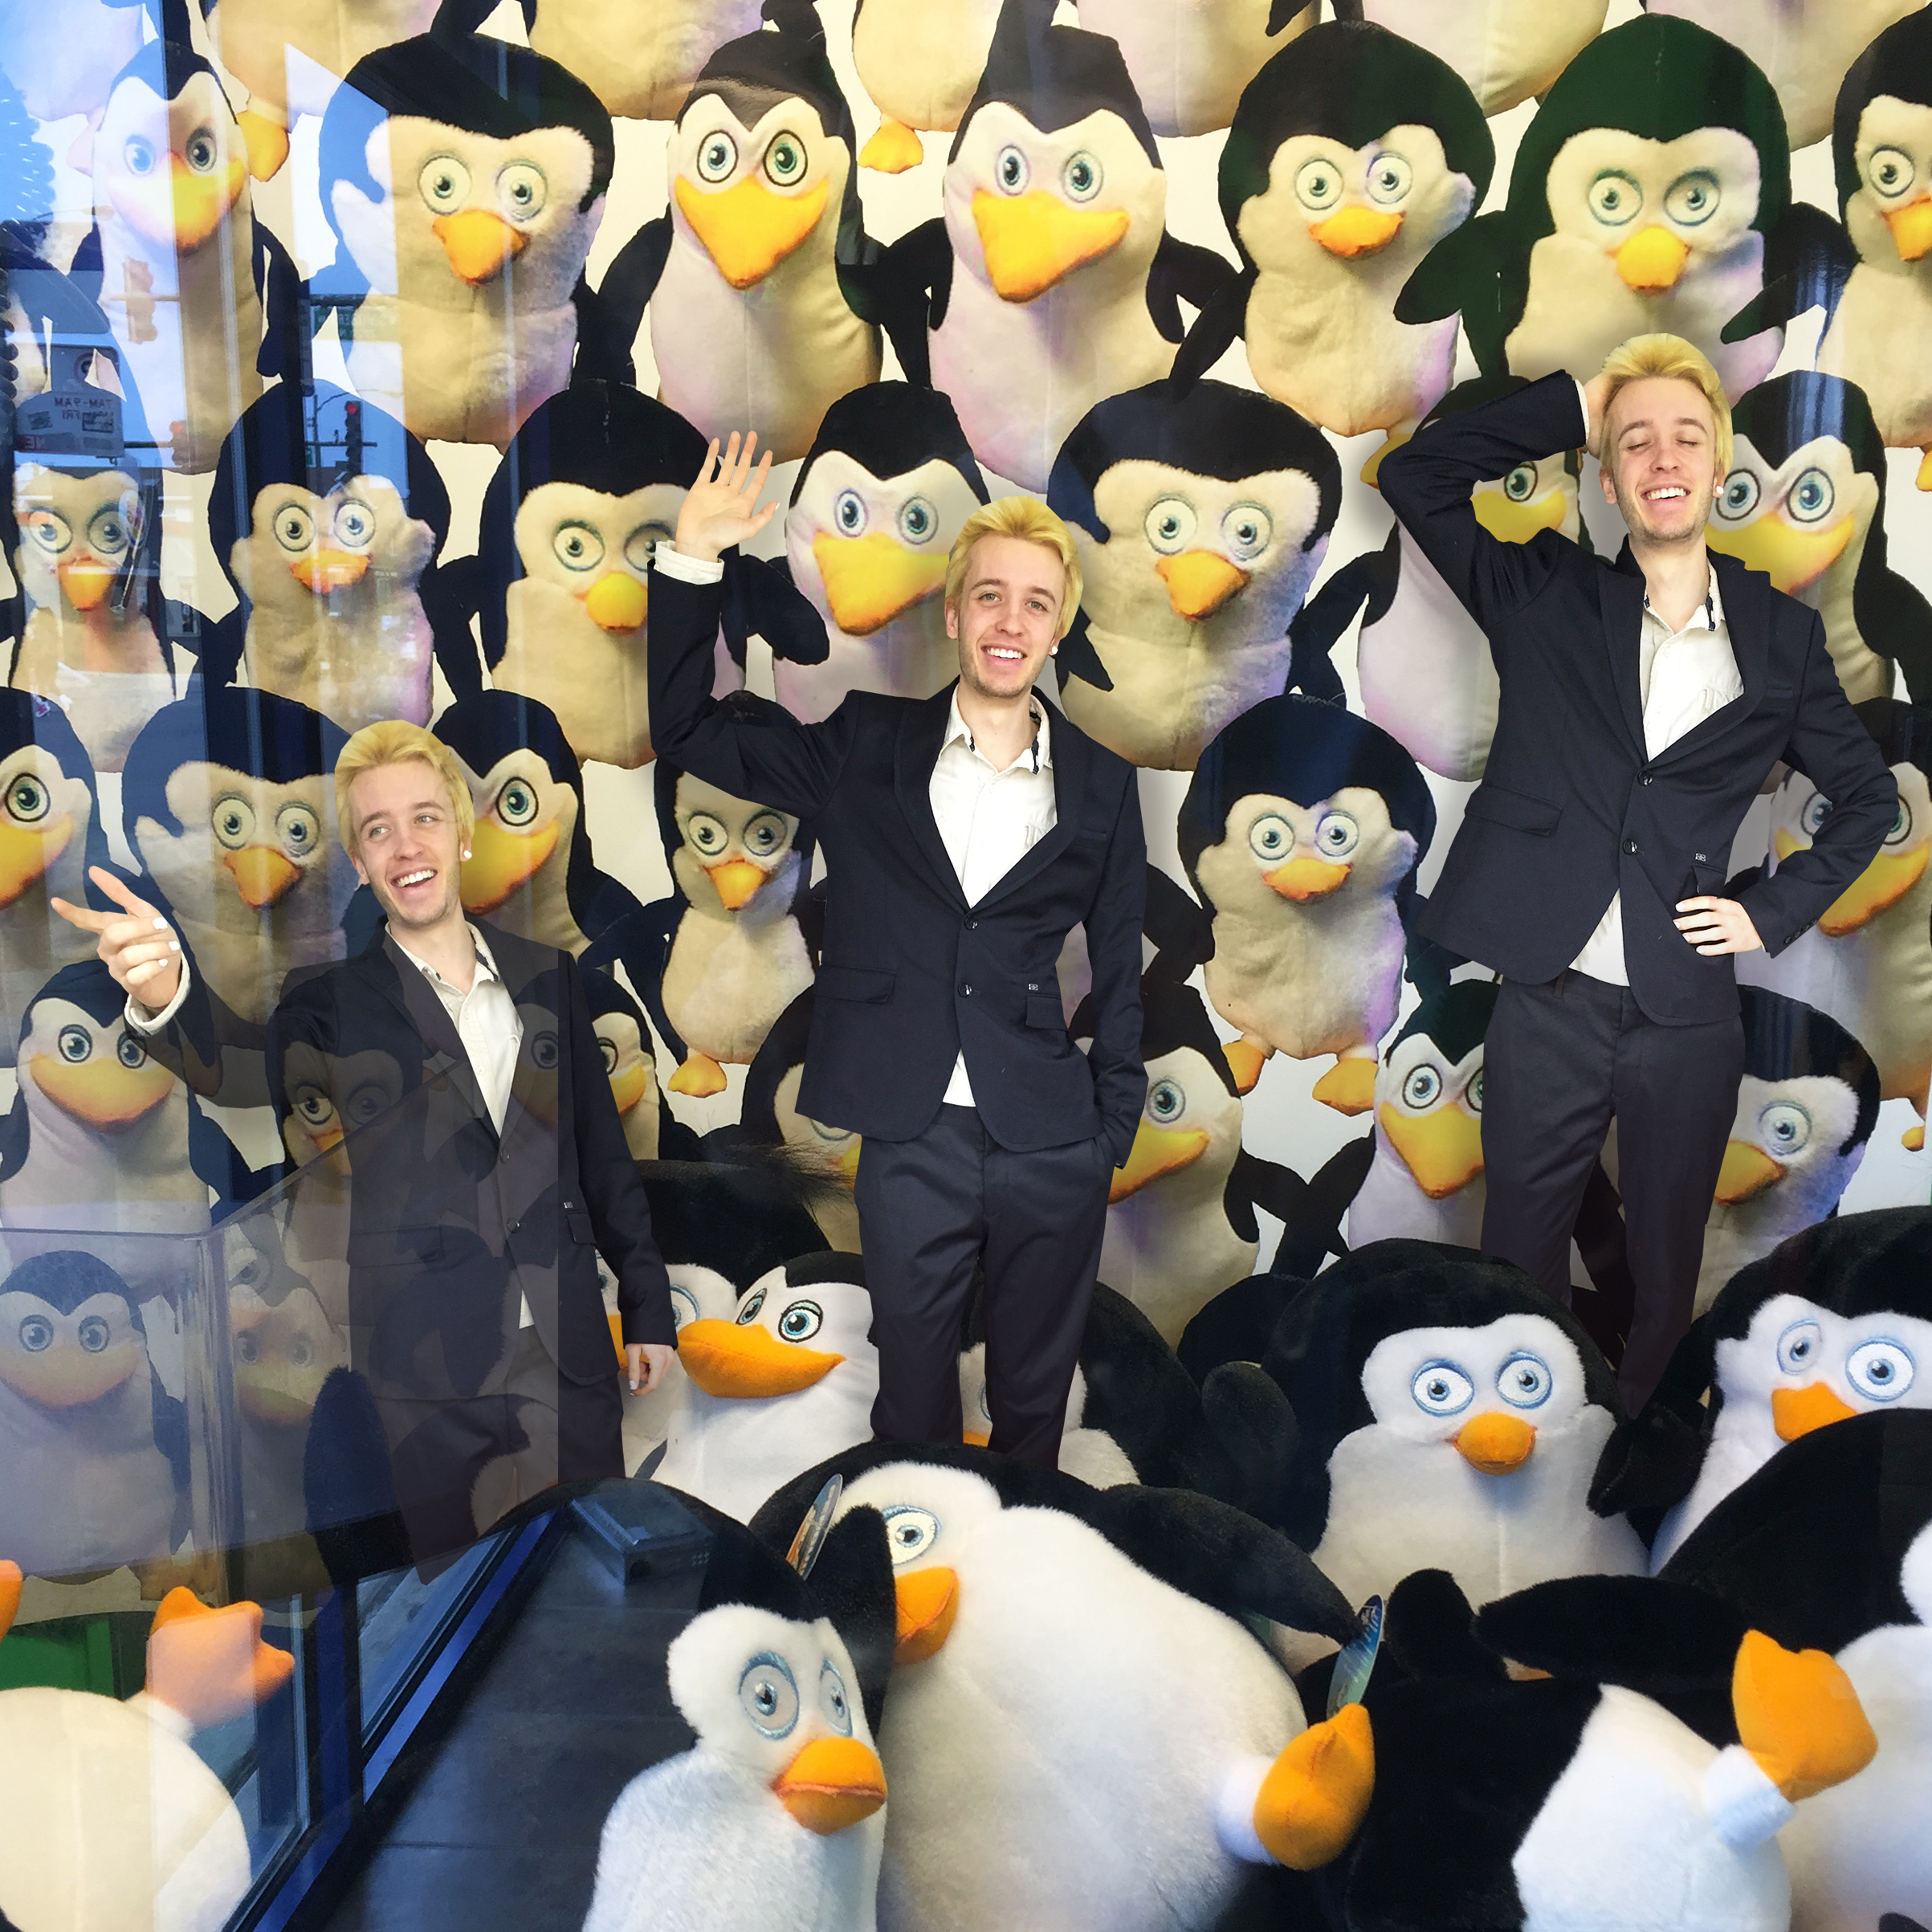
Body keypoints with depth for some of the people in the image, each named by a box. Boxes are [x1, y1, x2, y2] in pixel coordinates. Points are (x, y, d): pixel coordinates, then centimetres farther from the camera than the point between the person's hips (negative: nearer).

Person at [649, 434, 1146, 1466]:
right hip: (912, 1140, 0)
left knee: (1035, 1398, 15)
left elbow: (1117, 968, 8)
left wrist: (1115, 1132, 7)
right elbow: (688, 730, 6)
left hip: (1052, 1148, 1)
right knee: (913, 1399, 11)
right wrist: (693, 559, -5)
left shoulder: (1101, 782, 4)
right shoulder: (867, 749, 4)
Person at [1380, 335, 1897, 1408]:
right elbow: (1415, 474, -2)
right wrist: (1571, 407, -3)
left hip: (1688, 1017, 1)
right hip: (1548, 1004, -1)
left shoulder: (1782, 633, 6)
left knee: (1665, 1269, 13)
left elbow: (1868, 795, 15)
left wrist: (1776, 909, 3)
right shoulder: (1546, 597, 4)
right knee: (1520, 1259, 10)